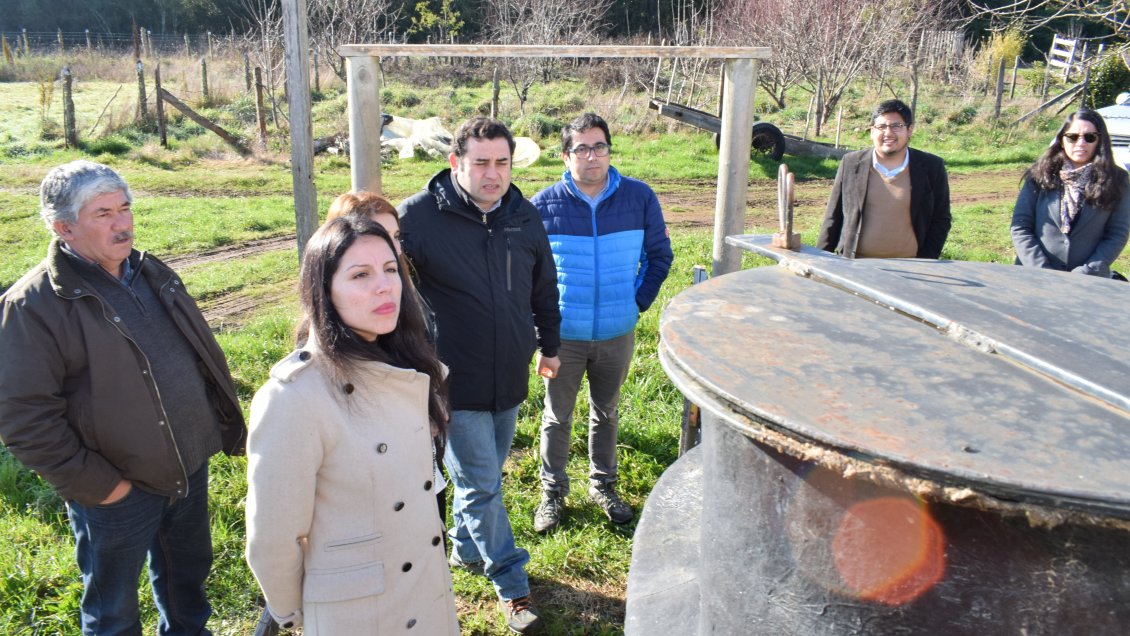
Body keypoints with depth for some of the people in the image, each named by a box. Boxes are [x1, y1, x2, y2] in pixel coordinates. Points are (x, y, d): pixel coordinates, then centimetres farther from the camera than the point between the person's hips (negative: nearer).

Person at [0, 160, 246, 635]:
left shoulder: (152, 274, 4)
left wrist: (229, 424, 10)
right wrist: (98, 485, -18)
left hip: (191, 470, 6)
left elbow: (204, 354, 13)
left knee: (188, 579, 26)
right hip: (117, 492, -6)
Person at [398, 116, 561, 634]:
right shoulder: (419, 216, -14)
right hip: (456, 383, -5)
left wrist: (549, 345, 22)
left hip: (509, 378, 5)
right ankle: (512, 585, 18)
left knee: (483, 476, 20)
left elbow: (544, 288, 15)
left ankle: (465, 547, 43)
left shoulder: (524, 217, 2)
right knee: (481, 485, 1)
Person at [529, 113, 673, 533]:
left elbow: (659, 255, 6)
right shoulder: (544, 205, -10)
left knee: (606, 413, 19)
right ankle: (553, 491, 30)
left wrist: (639, 302, 1)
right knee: (557, 417, 12)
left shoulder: (640, 198, -6)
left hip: (618, 334, 2)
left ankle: (603, 485, 37)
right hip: (563, 336, -1)